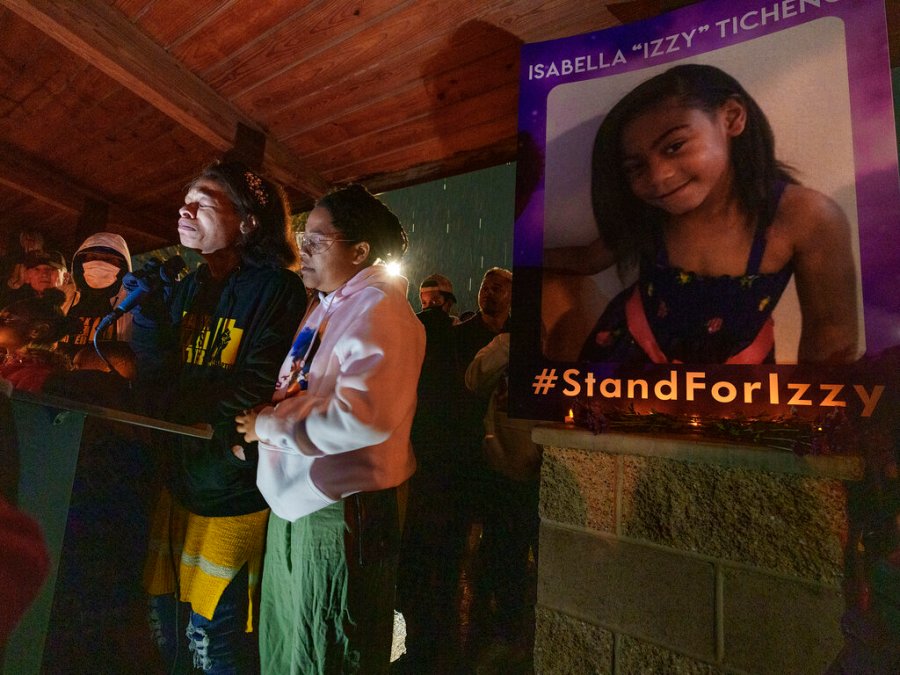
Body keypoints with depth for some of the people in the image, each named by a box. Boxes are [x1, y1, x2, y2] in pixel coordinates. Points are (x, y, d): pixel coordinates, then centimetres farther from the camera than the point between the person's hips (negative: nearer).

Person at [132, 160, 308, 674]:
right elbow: (155, 380, 4)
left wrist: (164, 398, -14)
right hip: (179, 483, 6)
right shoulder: (182, 287, 6)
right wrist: (147, 309, -11)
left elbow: (251, 392, -20)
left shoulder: (278, 290, -15)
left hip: (233, 498, -6)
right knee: (168, 628, 21)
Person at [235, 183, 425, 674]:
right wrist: (260, 414, 3)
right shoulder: (326, 308, 14)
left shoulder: (378, 311, -17)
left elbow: (363, 415, -32)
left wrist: (269, 424, -19)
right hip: (296, 504, 9)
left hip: (341, 510, -9)